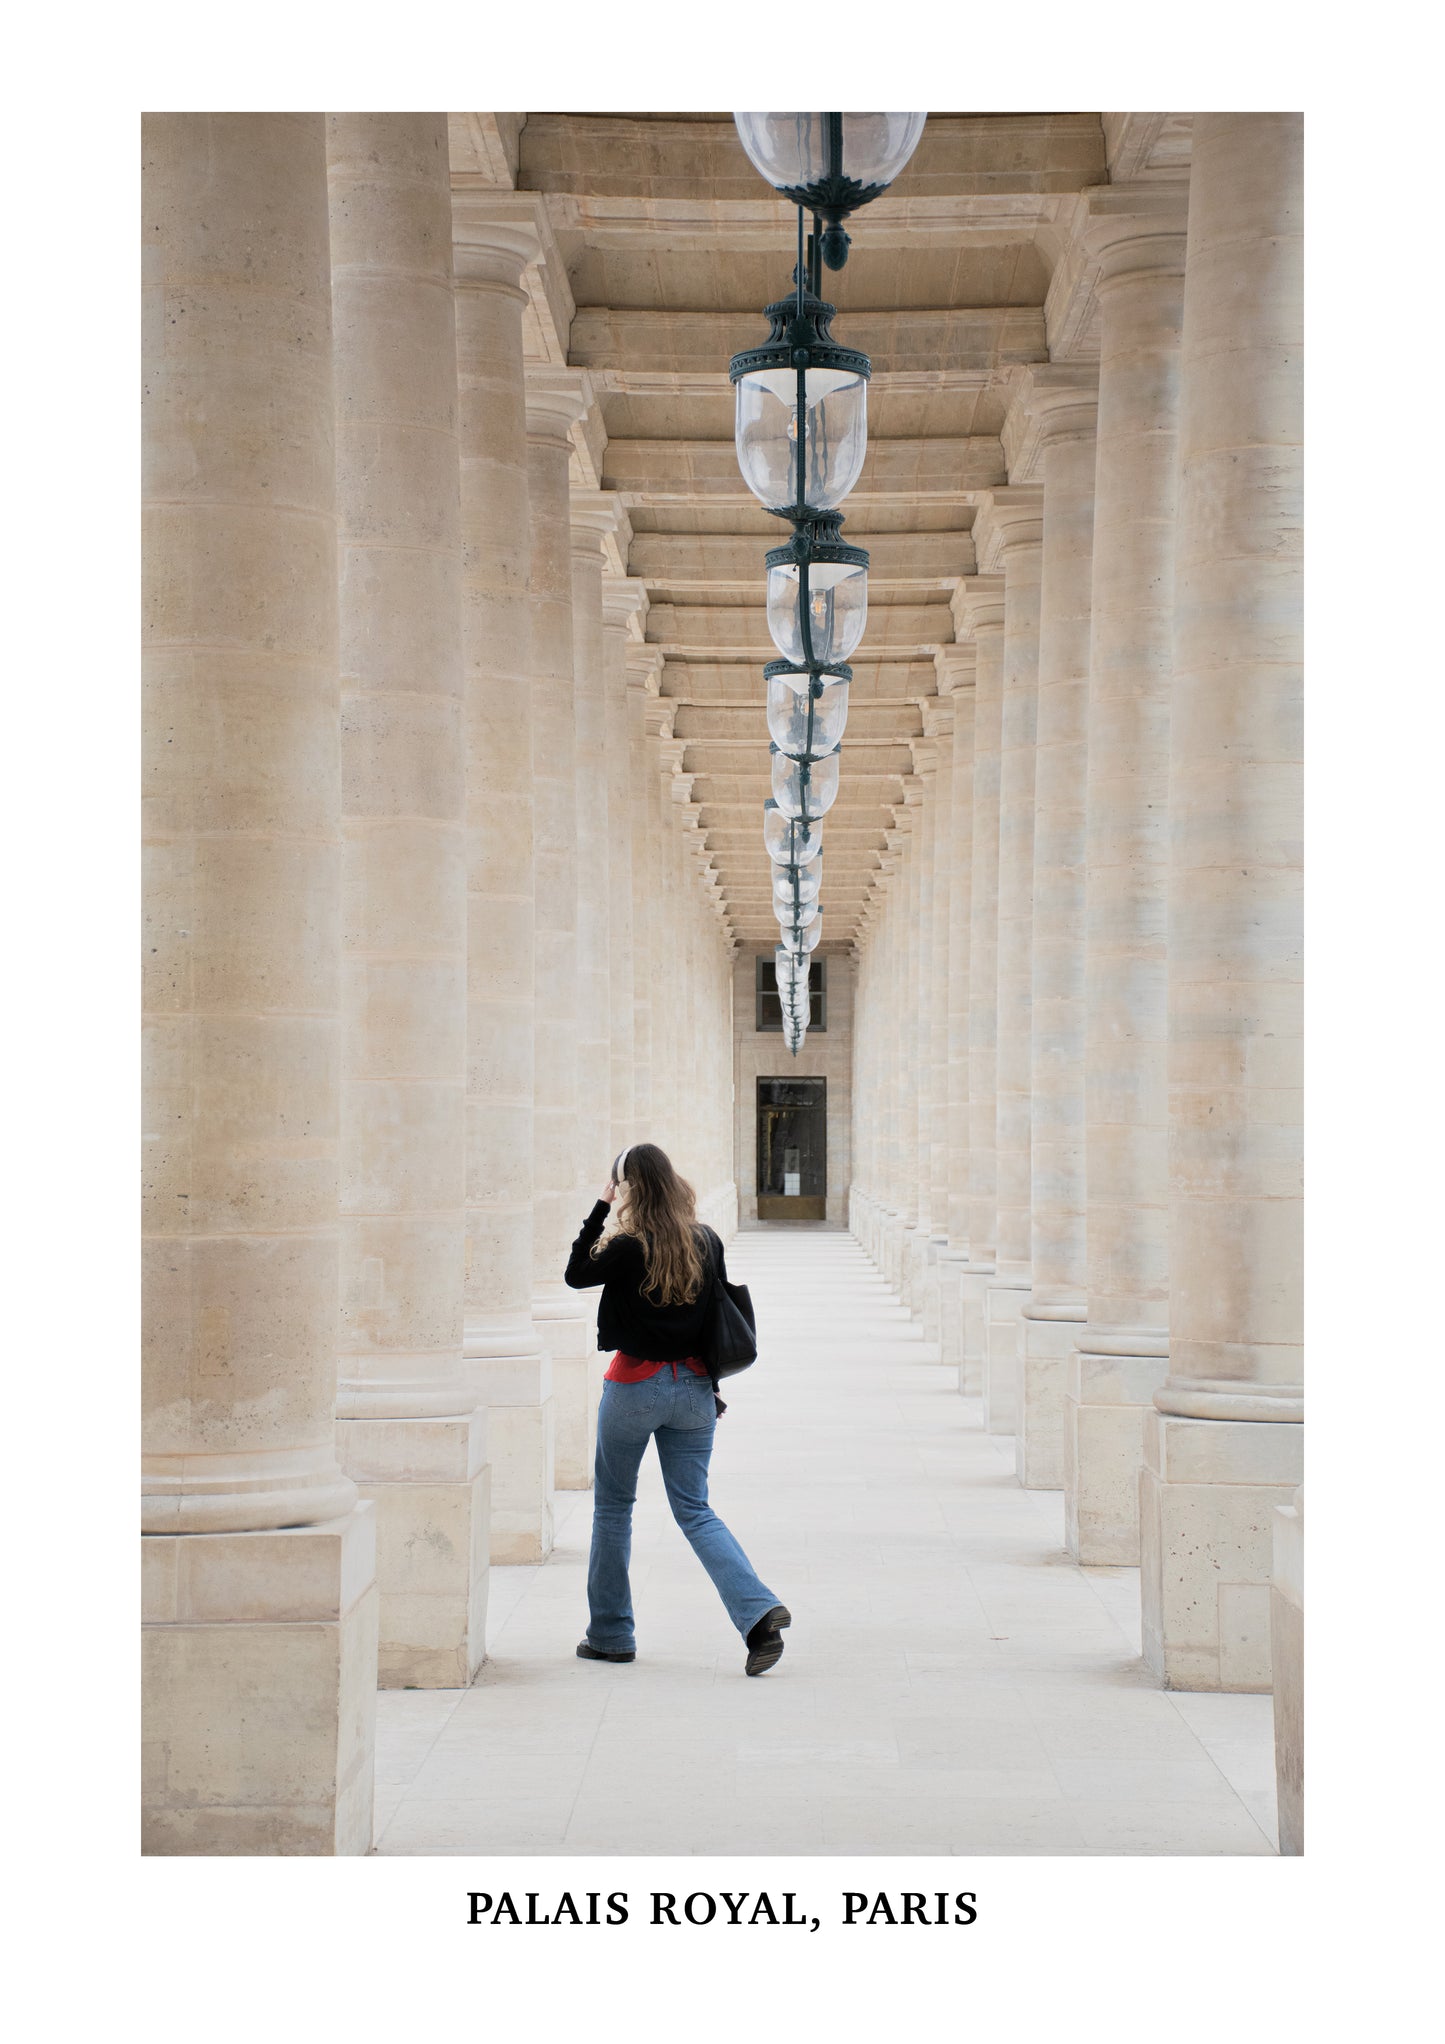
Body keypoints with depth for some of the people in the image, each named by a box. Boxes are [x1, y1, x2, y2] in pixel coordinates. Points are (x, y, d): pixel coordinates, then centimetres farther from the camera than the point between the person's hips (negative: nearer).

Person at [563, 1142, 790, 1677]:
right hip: (694, 1385, 5)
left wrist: (600, 1209, 0)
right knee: (695, 1511, 8)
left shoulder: (629, 1249, -16)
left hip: (635, 1384, -5)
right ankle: (759, 1610, -11)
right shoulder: (707, 1243, 1)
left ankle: (610, 1633, 18)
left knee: (613, 1506, 13)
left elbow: (576, 1274, 1)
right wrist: (709, 1386, 17)